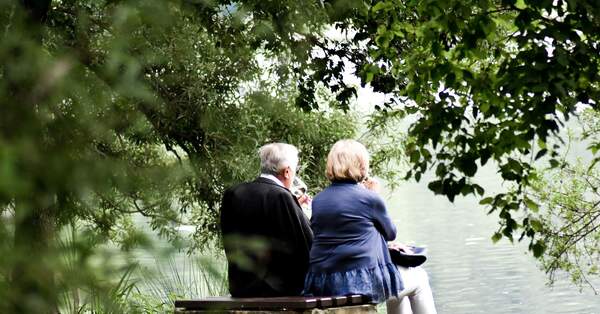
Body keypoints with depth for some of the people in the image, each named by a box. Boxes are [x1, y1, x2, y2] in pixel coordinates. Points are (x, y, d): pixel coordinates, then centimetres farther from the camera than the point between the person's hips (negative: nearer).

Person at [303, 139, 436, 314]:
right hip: (361, 282, -7)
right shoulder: (369, 198, -8)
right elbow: (390, 233, 9)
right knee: (419, 278, 20)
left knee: (397, 273, 33)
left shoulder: (317, 201, 9)